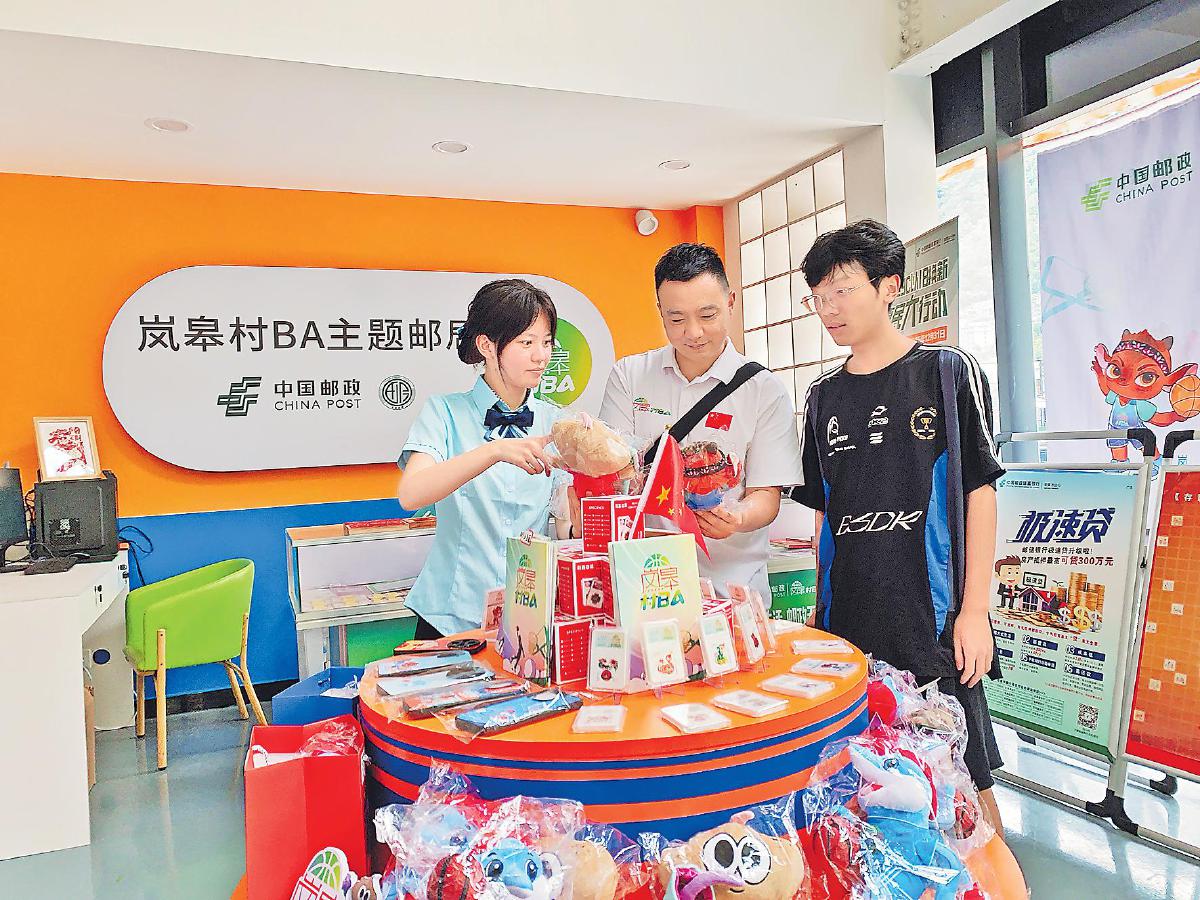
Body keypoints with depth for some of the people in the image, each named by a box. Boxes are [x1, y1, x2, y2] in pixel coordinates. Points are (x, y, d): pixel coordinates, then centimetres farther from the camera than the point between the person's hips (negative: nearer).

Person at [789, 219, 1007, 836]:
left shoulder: (947, 372, 0)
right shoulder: (824, 397, 11)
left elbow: (979, 492, -2)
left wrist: (974, 611, -7)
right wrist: (819, 612, 10)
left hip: (935, 620, -3)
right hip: (848, 623, 4)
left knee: (964, 780, 3)